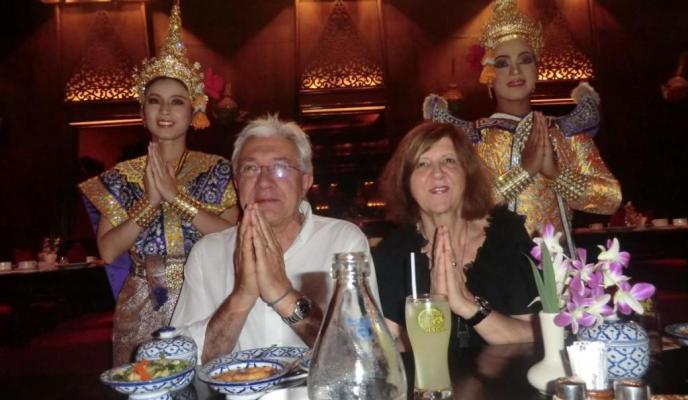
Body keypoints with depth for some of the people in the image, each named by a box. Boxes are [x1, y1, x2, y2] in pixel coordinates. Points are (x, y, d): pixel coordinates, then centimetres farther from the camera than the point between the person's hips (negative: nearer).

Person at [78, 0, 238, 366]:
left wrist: (176, 195, -19)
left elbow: (232, 235, -14)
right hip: (143, 311, 1)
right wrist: (150, 201, -17)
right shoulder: (121, 176, 3)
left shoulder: (218, 170, -2)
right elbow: (108, 250, -5)